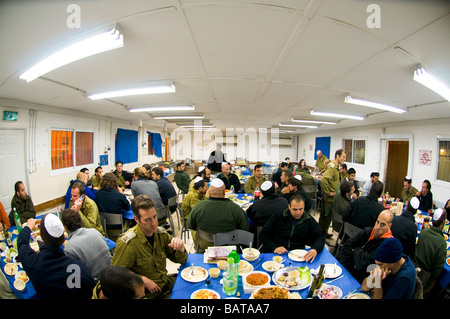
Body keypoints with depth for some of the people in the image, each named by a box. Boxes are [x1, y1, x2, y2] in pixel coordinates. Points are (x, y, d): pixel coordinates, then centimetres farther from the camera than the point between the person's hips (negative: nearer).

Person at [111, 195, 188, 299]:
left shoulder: (161, 233, -1)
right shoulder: (126, 243, -17)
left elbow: (181, 260, 7)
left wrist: (180, 248, -15)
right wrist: (143, 280, -17)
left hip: (167, 283, 5)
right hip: (146, 293, -5)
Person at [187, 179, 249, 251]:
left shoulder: (198, 206, -20)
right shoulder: (235, 208, -24)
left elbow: (190, 226, -4)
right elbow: (245, 229, -10)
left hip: (204, 245, 1)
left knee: (194, 233, 29)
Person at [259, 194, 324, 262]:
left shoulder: (310, 221, 11)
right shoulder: (278, 216, 6)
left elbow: (319, 238, 6)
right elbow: (263, 235, 6)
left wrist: (315, 250, -18)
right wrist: (274, 248, -12)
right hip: (276, 255, -1)